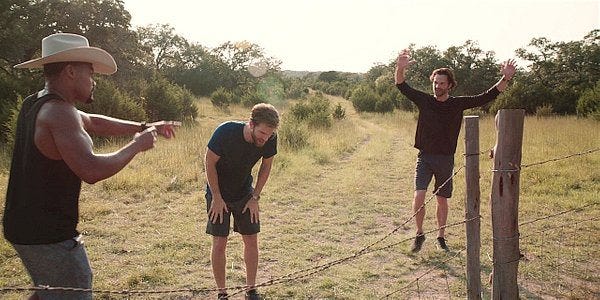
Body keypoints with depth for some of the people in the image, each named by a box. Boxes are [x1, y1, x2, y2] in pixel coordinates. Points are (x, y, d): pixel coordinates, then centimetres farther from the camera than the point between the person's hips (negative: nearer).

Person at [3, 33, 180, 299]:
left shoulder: (34, 104, 9)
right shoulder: (59, 112, -21)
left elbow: (93, 123, 19)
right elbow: (91, 171, -33)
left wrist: (145, 128, 15)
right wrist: (137, 145, -19)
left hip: (22, 227, 10)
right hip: (50, 235, -10)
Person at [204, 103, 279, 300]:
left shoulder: (270, 140, -20)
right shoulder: (226, 132, -30)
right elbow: (209, 162, -17)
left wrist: (255, 197, -4)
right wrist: (217, 197, -15)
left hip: (245, 193, 3)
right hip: (219, 194, -3)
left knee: (251, 240, 4)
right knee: (219, 243, -2)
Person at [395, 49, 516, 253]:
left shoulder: (458, 104, 1)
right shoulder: (424, 100, -1)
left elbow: (487, 96, -1)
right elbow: (402, 87, -9)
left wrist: (505, 78, -13)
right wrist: (400, 68, -27)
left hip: (446, 159, 1)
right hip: (425, 157, -1)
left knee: (442, 200, 11)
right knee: (419, 196, -14)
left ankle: (441, 237, 28)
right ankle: (419, 234, 7)